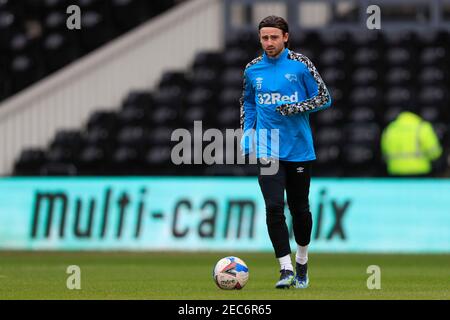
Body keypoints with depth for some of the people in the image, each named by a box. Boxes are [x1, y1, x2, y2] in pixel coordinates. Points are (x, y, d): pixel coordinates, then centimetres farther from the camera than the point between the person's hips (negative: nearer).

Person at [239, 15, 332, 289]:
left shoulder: (300, 65, -4)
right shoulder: (253, 70, 6)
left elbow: (325, 99, -1)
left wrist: (296, 108, -15)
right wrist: (247, 133, 11)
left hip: (299, 150, -1)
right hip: (267, 150, 1)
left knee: (299, 209, 8)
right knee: (274, 207, -13)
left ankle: (302, 262, 32)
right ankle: (286, 269, -13)